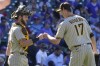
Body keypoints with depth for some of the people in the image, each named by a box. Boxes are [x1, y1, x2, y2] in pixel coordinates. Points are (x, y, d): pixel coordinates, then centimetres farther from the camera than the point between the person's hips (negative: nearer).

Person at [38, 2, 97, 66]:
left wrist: (47, 36, 17)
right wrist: (95, 51, 22)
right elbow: (91, 36, 14)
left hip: (77, 51, -5)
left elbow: (56, 41, -1)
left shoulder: (64, 23, -1)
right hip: (88, 48, 5)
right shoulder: (83, 19, 15)